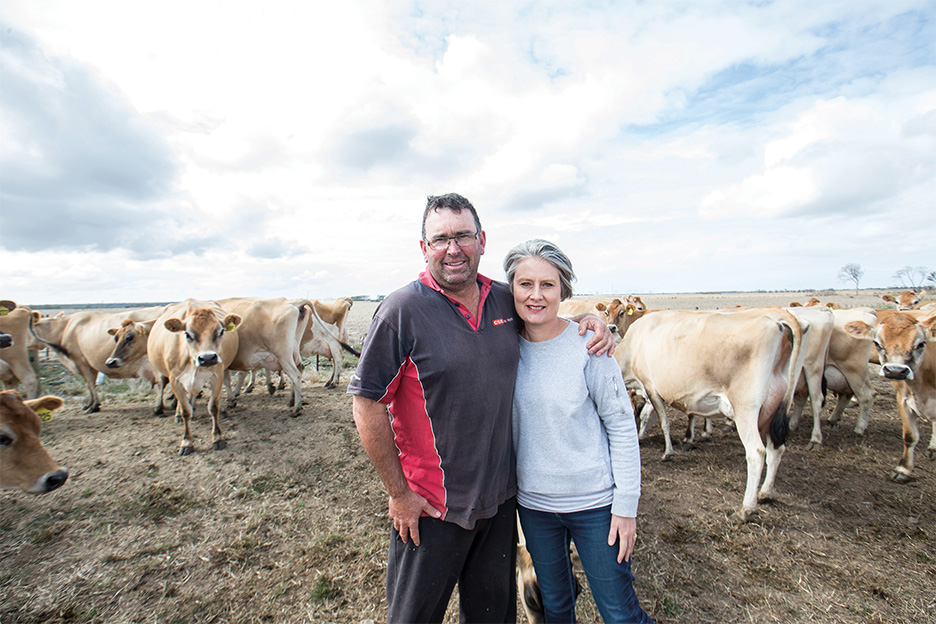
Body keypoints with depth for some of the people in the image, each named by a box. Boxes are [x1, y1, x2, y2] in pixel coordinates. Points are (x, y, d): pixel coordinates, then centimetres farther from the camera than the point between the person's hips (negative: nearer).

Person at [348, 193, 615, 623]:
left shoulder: (506, 301, -1)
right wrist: (398, 493, -12)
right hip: (430, 506, -4)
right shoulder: (403, 310, -17)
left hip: (500, 497, 5)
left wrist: (588, 326, -2)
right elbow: (367, 404, -14)